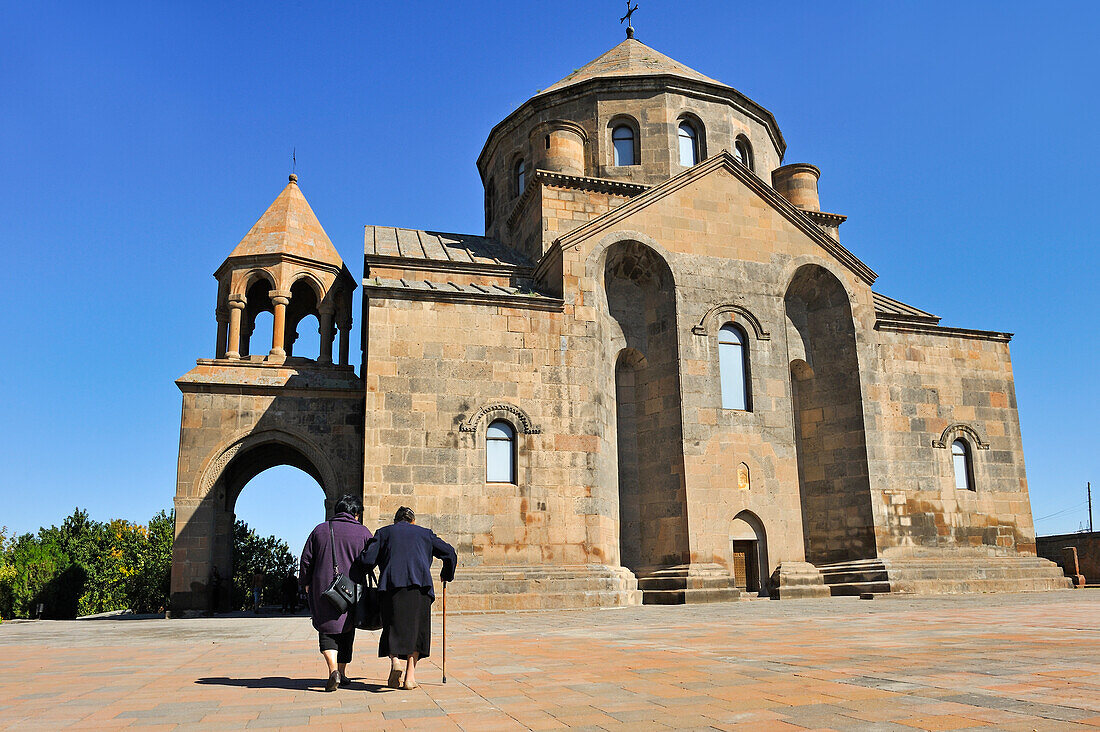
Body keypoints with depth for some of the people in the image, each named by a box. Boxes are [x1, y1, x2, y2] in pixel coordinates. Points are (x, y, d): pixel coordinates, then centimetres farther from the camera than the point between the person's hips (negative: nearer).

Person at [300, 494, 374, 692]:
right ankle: (343, 673, 22)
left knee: (327, 630, 4)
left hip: (322, 589, 0)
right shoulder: (363, 533, 2)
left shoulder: (320, 530, 6)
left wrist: (305, 584, 18)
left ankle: (333, 669, -16)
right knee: (346, 630, 14)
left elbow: (306, 560, 7)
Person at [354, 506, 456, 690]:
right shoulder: (425, 533, 22)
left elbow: (367, 559, 7)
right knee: (416, 627, 8)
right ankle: (410, 675, 1)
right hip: (420, 584, 1)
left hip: (392, 585, 0)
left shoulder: (384, 532, 19)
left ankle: (394, 661, -17)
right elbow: (450, 553, 19)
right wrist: (446, 575, 35)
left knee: (393, 627, 8)